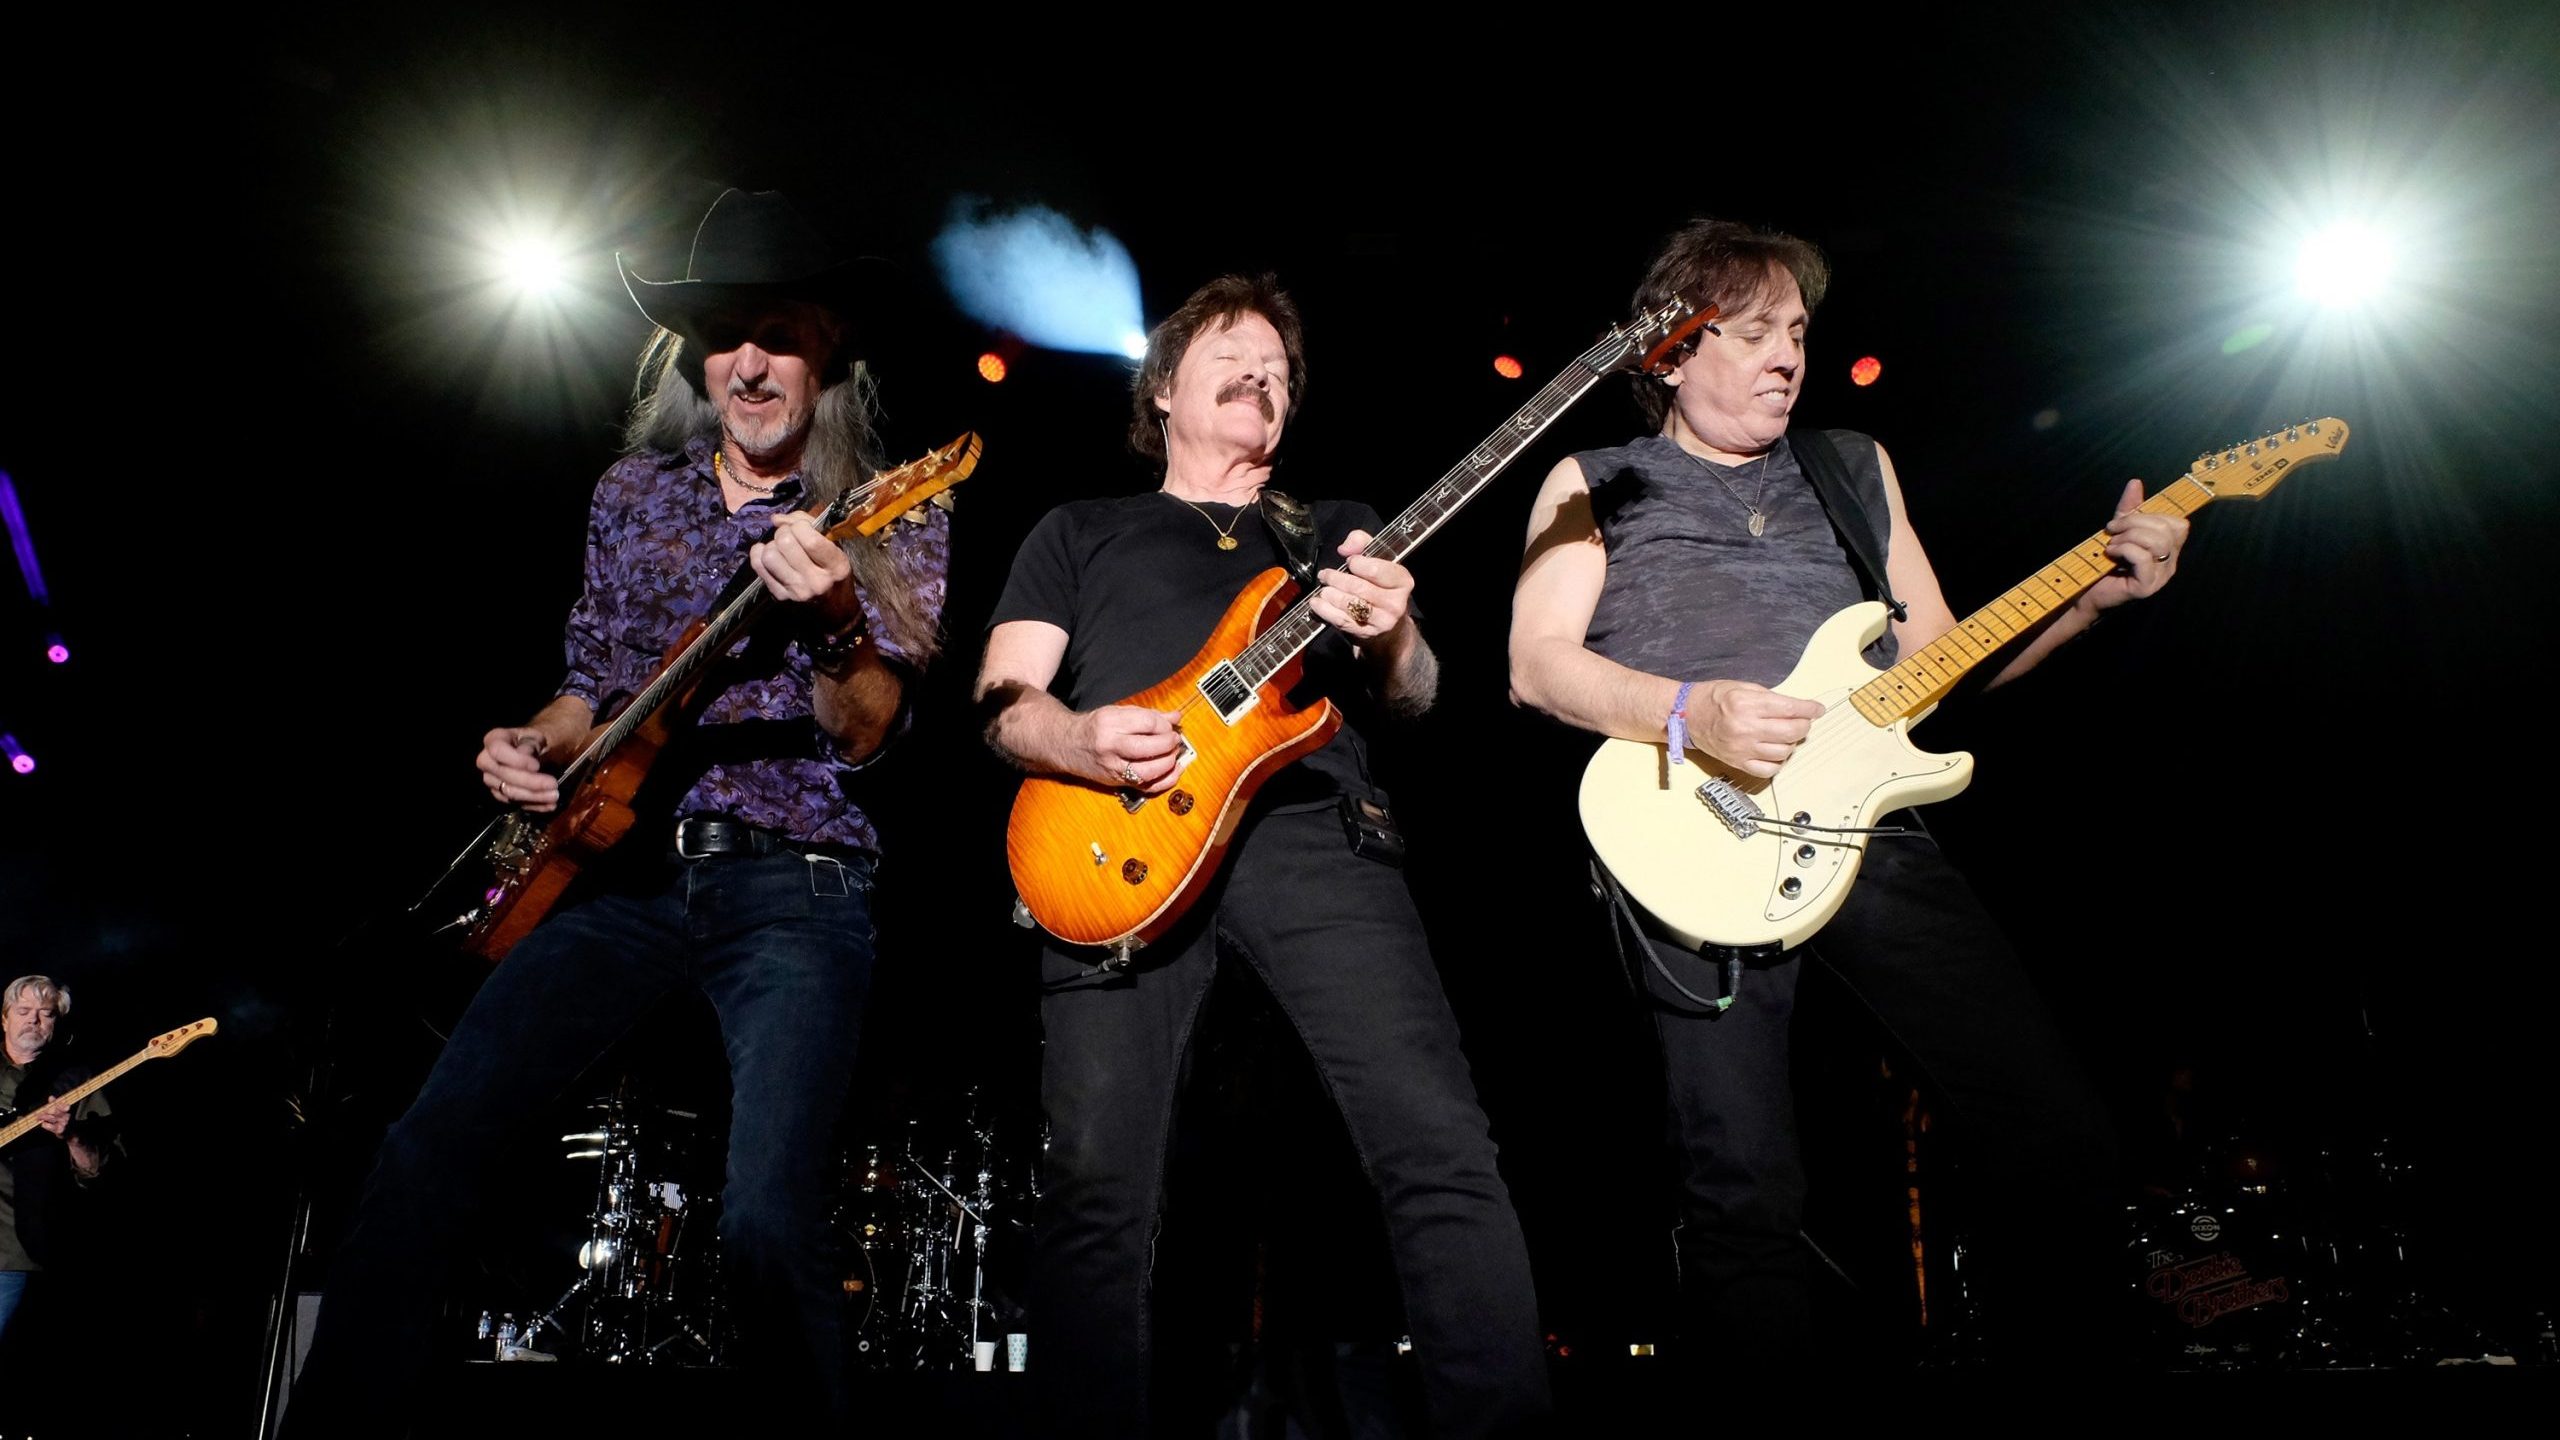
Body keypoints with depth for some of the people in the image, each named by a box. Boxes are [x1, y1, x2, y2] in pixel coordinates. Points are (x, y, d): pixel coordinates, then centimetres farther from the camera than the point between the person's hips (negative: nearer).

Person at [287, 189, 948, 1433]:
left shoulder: (895, 515, 1)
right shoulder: (632, 492, 14)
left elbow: (864, 733, -9)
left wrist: (830, 620, -28)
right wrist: (534, 747, 3)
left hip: (795, 882, -4)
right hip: (620, 862, 4)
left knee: (767, 1223, -19)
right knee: (425, 1147, -8)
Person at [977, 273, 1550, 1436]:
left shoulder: (1341, 530, 29)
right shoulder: (1077, 531, 26)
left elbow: (1410, 701, 18)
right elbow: (1003, 703, 15)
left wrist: (1393, 641, -7)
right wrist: (1082, 741, -9)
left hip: (1310, 828, 1)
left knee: (1441, 1148, -16)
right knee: (1095, 1182, -13)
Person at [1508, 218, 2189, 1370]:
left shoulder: (1856, 467, 26)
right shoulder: (1594, 483, 14)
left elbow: (1936, 658, 23)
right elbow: (1537, 666, 0)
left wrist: (2094, 592, 9)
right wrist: (1690, 711, -16)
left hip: (1864, 822, 4)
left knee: (2065, 1141, -4)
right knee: (1745, 1191, -12)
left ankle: (2063, 1343, 15)